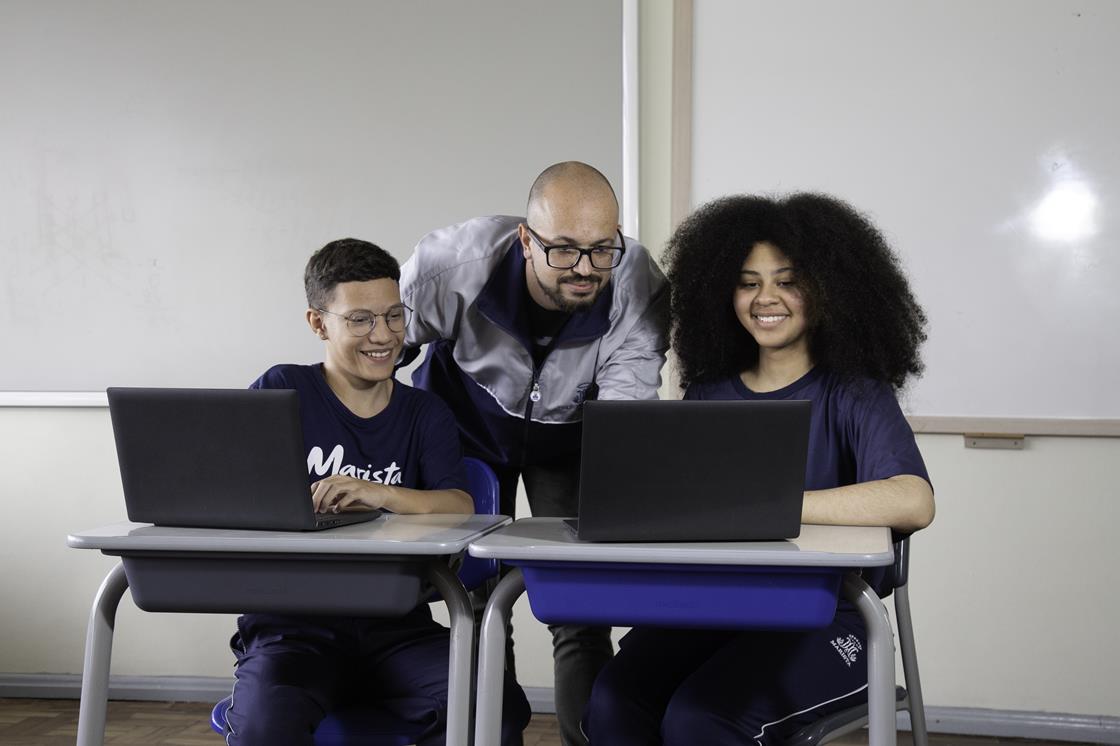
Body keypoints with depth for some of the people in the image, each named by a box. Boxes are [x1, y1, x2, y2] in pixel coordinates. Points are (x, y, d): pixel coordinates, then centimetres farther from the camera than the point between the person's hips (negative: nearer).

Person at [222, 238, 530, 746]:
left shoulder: (426, 414, 13)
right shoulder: (282, 392, 6)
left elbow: (461, 507, -4)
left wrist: (378, 494, -24)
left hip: (396, 628, 3)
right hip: (293, 626, -2)